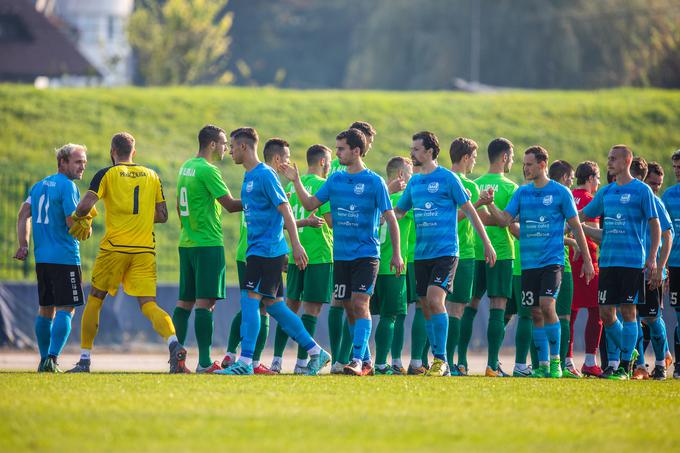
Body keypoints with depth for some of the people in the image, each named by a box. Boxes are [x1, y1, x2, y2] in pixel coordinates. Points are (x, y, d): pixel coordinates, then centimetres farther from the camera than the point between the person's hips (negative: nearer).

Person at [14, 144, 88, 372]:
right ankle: (53, 358, -18)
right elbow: (72, 222, -16)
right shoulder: (67, 186, -9)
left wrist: (23, 245, 9)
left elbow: (24, 214, 13)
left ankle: (44, 360, 17)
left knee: (45, 309, 14)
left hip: (42, 257, 8)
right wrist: (87, 228, 5)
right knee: (65, 309, -7)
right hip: (64, 257, -8)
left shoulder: (40, 185, 16)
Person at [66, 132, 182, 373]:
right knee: (148, 305, -3)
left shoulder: (106, 174, 0)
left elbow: (85, 206, -11)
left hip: (114, 247, -2)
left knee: (94, 300, 13)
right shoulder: (152, 176, 11)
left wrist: (80, 219, 11)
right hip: (145, 249, 3)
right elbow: (162, 215, 11)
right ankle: (174, 343, -29)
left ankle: (84, 360, 15)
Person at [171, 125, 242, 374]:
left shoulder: (186, 167, 14)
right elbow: (230, 204, -14)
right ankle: (204, 361, -12)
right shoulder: (207, 170, -13)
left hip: (187, 242, 9)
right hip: (208, 243, -9)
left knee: (185, 300, 10)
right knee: (205, 301, -9)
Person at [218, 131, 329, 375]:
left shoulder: (265, 175, -11)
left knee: (250, 299, -12)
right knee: (273, 304, 10)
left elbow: (285, 211, -15)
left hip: (267, 250, -9)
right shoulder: (248, 177, 17)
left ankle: (245, 362, -12)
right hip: (257, 250, 9)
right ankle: (316, 352, 15)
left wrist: (296, 245, -18)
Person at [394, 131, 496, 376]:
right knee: (426, 307, 5)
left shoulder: (447, 178, -4)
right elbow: (397, 212, 23)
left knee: (435, 300, -20)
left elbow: (469, 210, -2)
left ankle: (441, 359, -14)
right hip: (422, 253, 7)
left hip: (445, 251, -7)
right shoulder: (414, 182, 14)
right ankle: (439, 364, 12)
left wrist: (487, 243, -3)